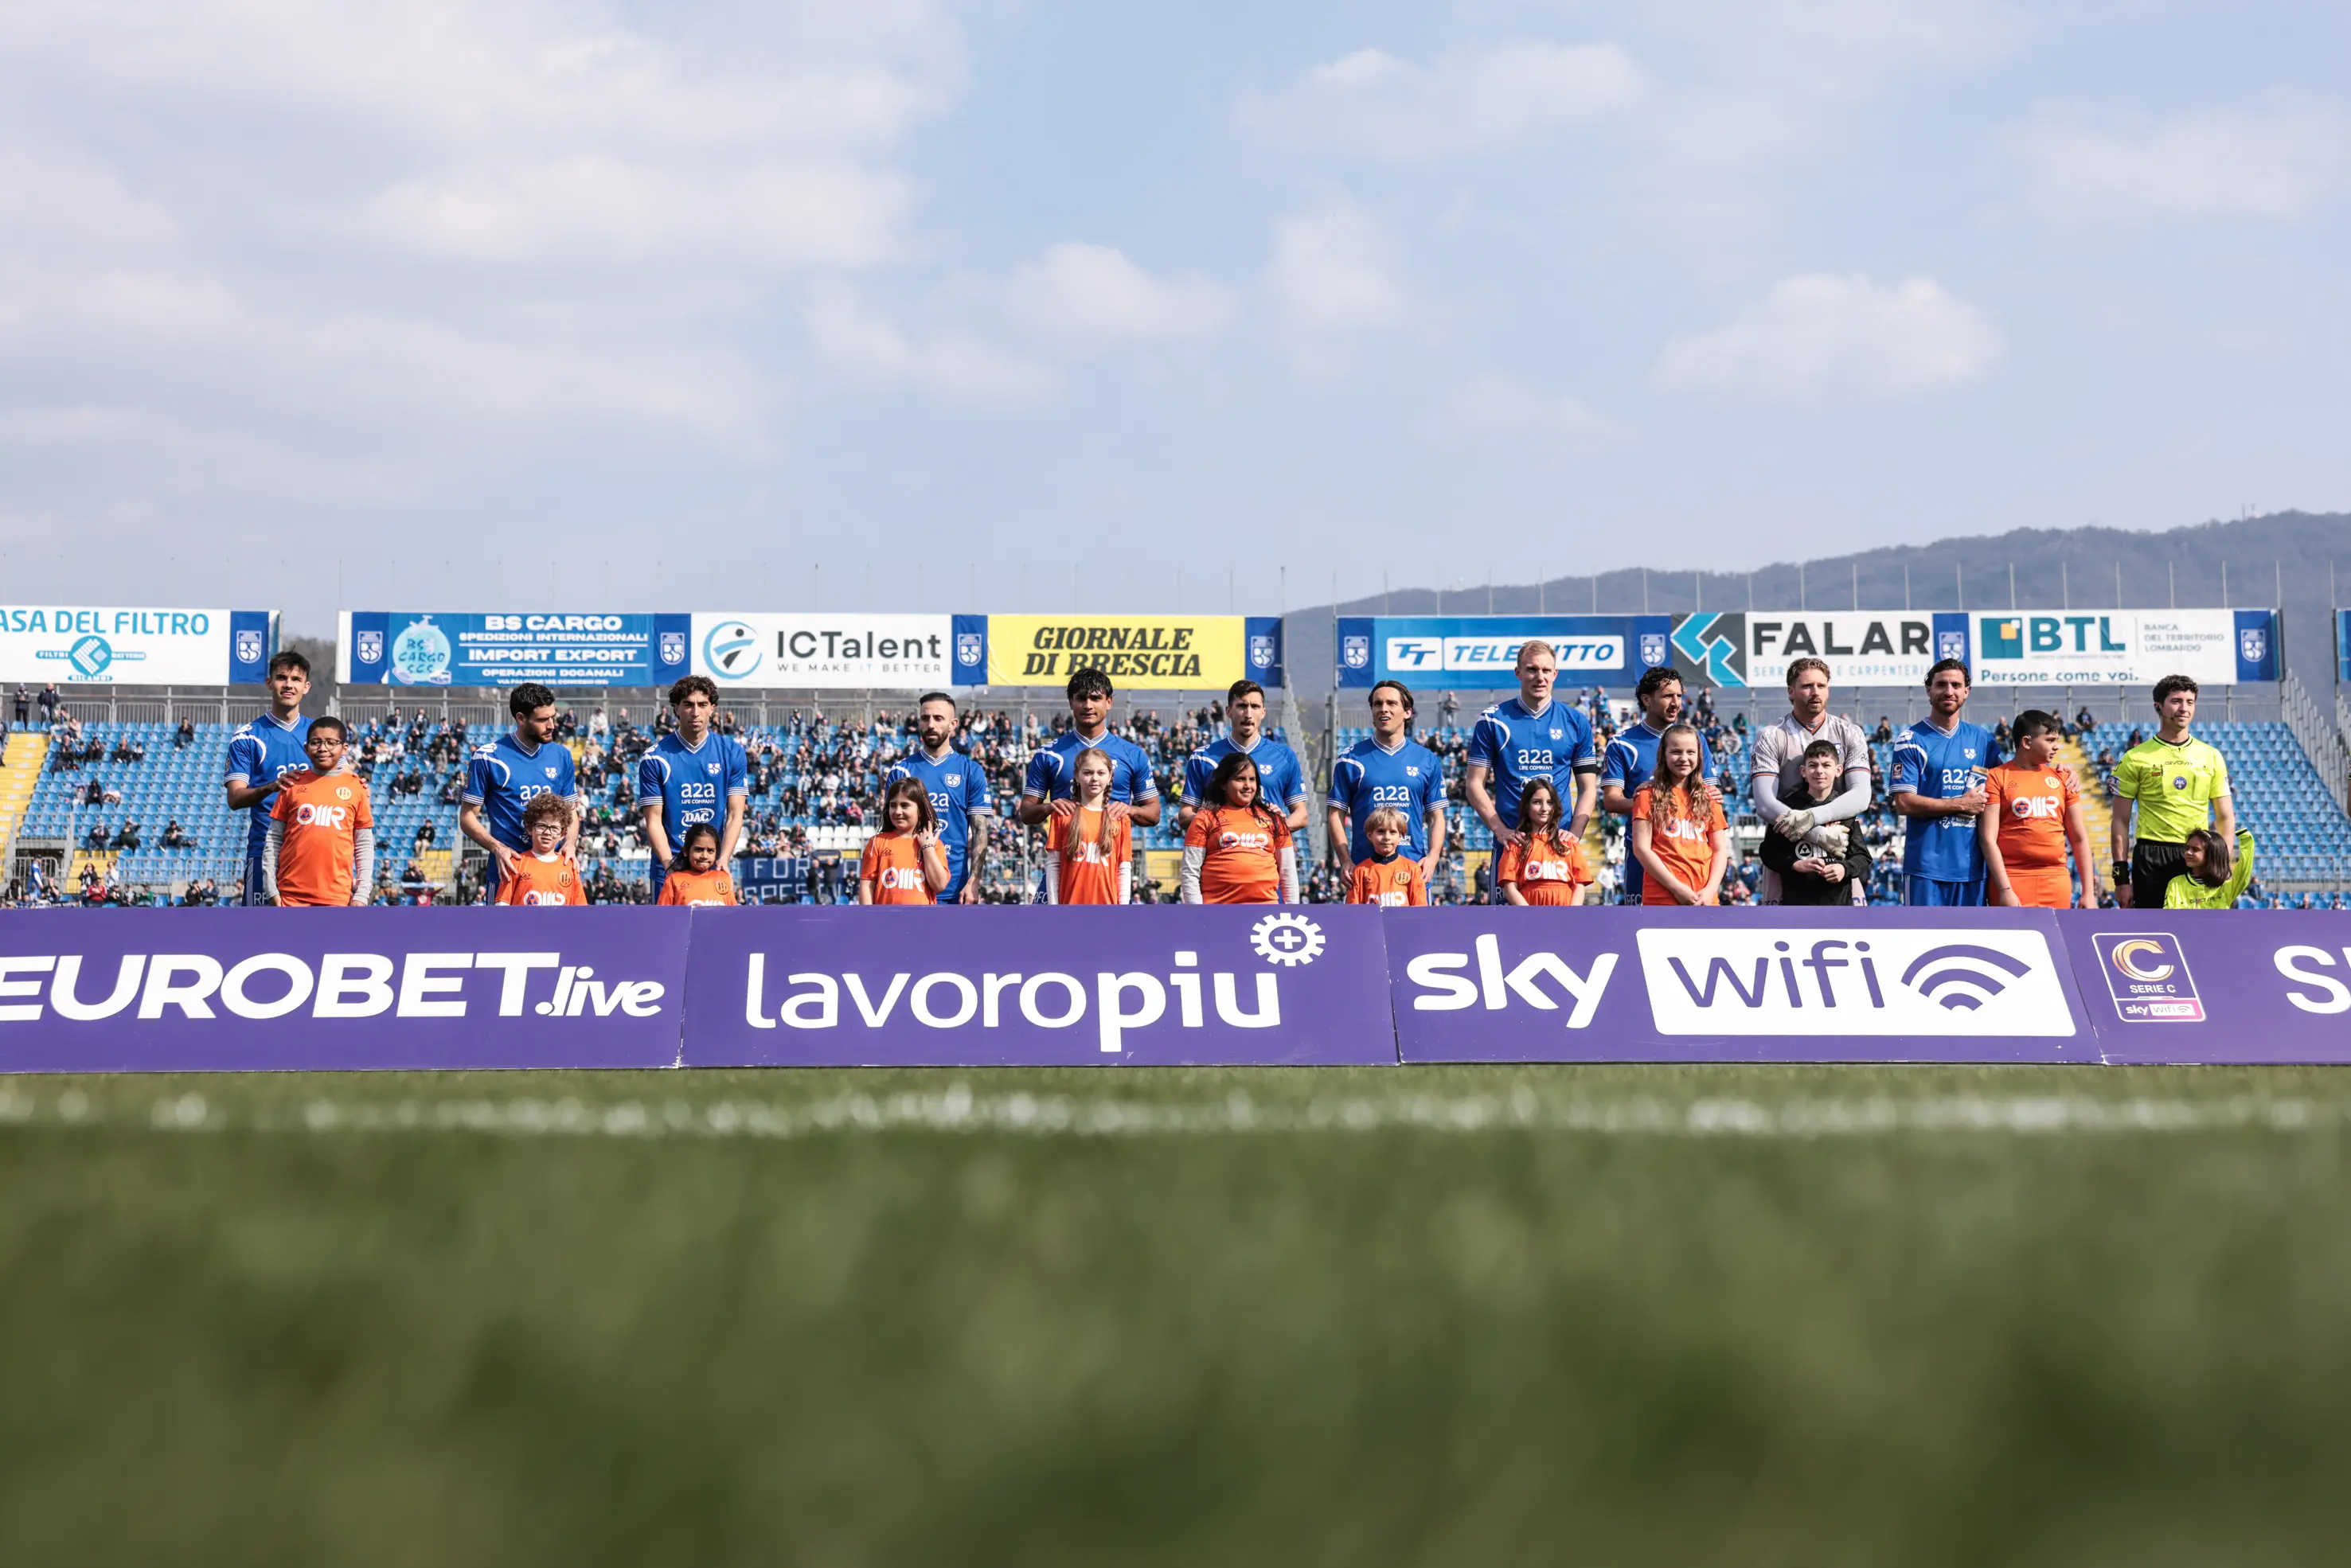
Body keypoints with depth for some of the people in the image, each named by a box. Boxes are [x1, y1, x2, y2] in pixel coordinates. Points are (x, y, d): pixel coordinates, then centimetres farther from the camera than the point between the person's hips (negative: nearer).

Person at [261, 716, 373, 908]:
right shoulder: (293, 784, 7)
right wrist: (271, 889, 1)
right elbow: (273, 840, 8)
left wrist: (362, 894, 0)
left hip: (336, 897, 0)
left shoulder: (355, 787, 6)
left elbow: (364, 845, 7)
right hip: (292, 894, 1)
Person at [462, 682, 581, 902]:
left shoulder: (561, 755, 9)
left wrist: (570, 844, -5)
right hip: (508, 870, -4)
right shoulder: (488, 758, -4)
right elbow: (468, 817, -1)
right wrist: (497, 848, -18)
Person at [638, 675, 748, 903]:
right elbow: (654, 820, -4)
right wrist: (670, 865, -17)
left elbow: (735, 815, 0)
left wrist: (722, 862, -14)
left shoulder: (732, 752, 3)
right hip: (670, 866, -1)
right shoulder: (656, 757, -2)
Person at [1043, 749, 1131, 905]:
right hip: (1071, 905, -1)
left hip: (1107, 908, 1)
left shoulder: (1119, 817, 6)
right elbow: (1053, 864, 3)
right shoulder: (1064, 813, 3)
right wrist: (1053, 907, -3)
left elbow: (1124, 868, 6)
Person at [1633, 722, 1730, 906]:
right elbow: (1641, 848, -3)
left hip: (1704, 899, 4)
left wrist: (1710, 890, -4)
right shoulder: (1649, 796, 4)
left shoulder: (1708, 798, 16)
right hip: (1663, 897, -4)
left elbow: (1720, 849, 14)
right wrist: (1677, 888, -11)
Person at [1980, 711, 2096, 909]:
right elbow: (1988, 838, -5)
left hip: (2056, 881, 4)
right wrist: (2005, 889, -14)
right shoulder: (1998, 778, 0)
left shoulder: (2062, 779, 13)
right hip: (2012, 880, -4)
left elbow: (2079, 838, 14)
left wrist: (2089, 892, 8)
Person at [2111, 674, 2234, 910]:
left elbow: (2225, 817, 12)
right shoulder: (2136, 758, 1)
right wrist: (2121, 876, -5)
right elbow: (2121, 821, 2)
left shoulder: (2211, 757, 10)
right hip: (2151, 859, -2)